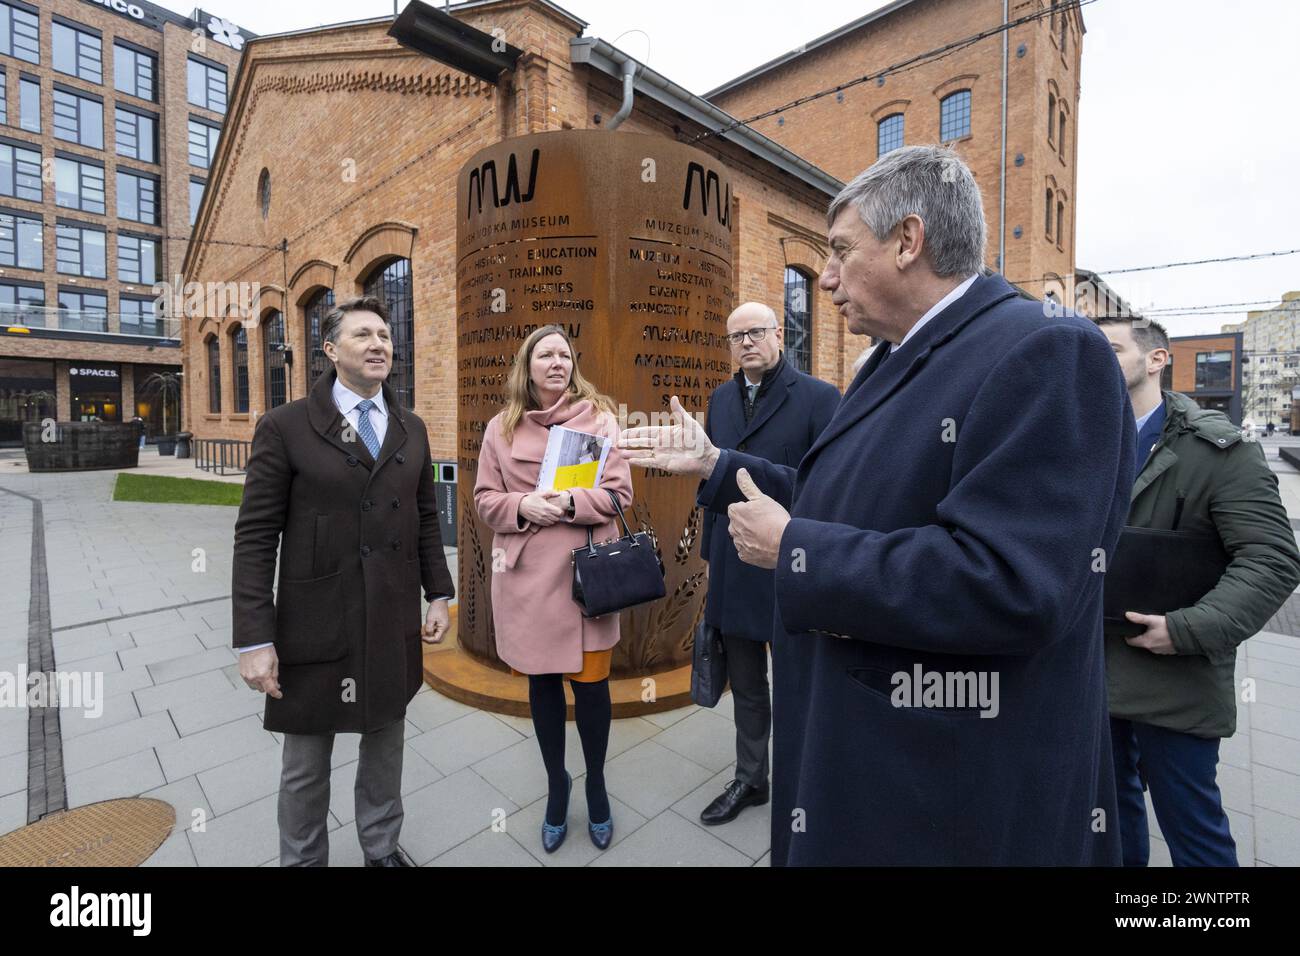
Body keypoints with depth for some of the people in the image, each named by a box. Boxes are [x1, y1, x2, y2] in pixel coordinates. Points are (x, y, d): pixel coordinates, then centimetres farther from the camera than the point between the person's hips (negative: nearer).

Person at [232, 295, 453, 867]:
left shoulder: (411, 429, 5)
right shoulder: (285, 427, -8)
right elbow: (255, 538, -9)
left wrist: (439, 594, 6)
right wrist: (254, 640, -12)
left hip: (395, 625, 4)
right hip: (316, 626, -3)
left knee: (386, 743, 21)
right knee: (306, 763, 15)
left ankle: (382, 847, 44)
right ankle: (302, 859, 40)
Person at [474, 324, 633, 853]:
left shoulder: (599, 417, -1)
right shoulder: (501, 427, 4)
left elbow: (619, 493, -4)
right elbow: (485, 499, 6)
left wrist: (571, 503, -20)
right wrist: (523, 506, -14)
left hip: (585, 573, -2)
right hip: (526, 576, 2)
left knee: (590, 682, 7)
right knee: (541, 683, 16)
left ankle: (596, 784, 35)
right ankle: (556, 782, 41)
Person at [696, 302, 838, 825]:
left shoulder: (818, 397, -11)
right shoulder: (721, 399, 7)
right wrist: (712, 553, 11)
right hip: (734, 570, 5)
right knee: (745, 687, 21)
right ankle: (750, 779, 43)